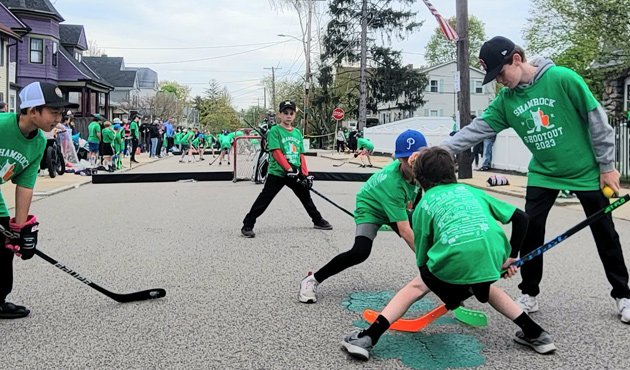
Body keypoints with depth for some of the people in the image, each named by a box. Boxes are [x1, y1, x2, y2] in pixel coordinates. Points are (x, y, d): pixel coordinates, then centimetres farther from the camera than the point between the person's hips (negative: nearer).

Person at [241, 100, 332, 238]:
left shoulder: (297, 132, 12)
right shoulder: (275, 130, -7)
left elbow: (301, 155, 11)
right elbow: (276, 152, -16)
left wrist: (304, 173, 1)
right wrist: (289, 169, -24)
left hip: (295, 173, 6)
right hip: (277, 173, -6)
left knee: (306, 196, 17)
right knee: (264, 200, -9)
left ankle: (318, 221, 33)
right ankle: (247, 225, -2)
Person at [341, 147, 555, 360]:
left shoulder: (423, 204, 21)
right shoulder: (471, 190, 29)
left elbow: (423, 258, 23)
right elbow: (520, 217, 25)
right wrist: (510, 256, 32)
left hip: (456, 258, -4)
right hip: (493, 255, 4)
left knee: (417, 286, 19)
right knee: (484, 286, 36)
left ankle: (368, 337, 12)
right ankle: (534, 333, 39)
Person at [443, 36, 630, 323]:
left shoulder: (562, 78, -20)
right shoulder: (505, 100, -7)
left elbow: (596, 119, -14)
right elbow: (477, 129, -12)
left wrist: (607, 166, -10)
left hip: (586, 171, -3)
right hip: (543, 173, 3)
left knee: (605, 233, 9)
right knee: (530, 230, -3)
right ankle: (529, 294, 13)